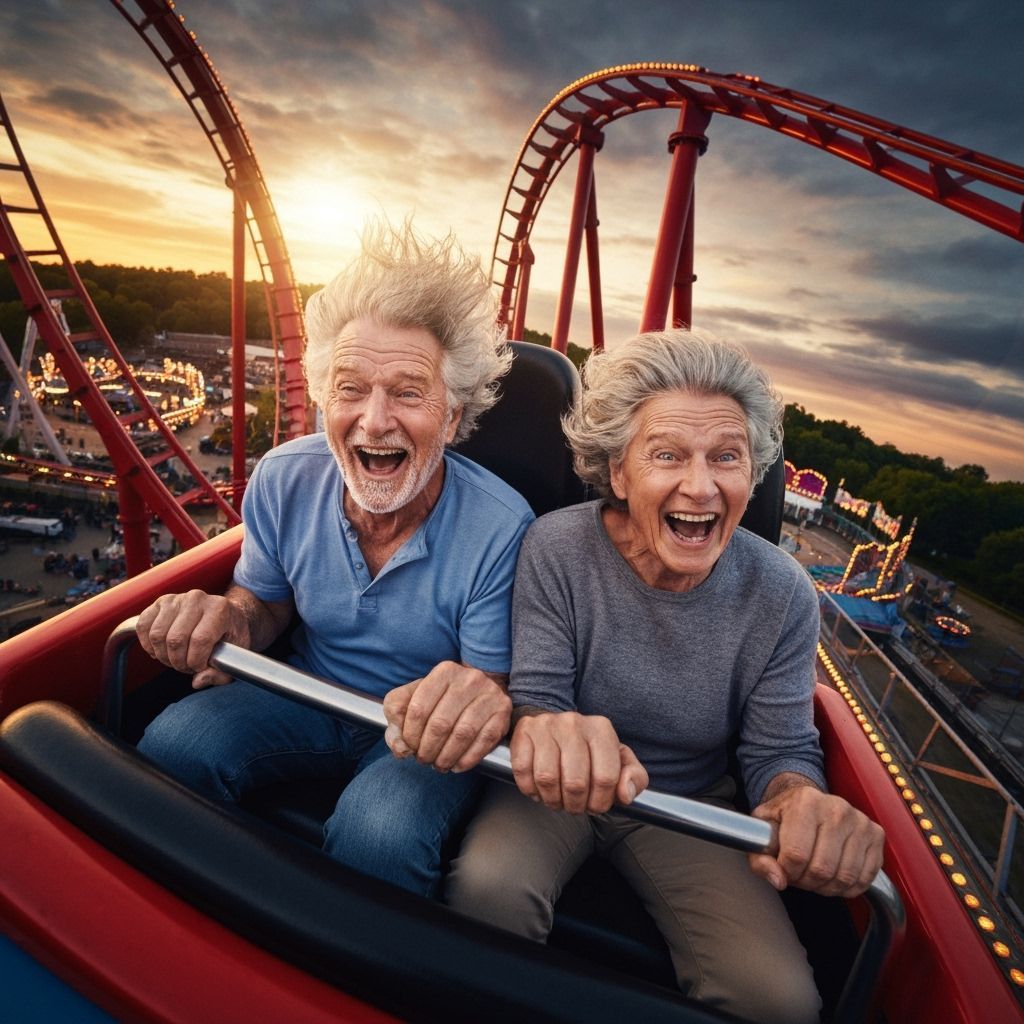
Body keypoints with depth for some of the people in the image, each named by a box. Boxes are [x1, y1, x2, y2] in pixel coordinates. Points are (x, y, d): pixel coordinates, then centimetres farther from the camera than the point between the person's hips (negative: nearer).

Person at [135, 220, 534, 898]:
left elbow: (495, 683, -17)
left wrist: (482, 699, -43)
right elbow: (266, 599, 4)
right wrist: (232, 620, -21)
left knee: (379, 832, -32)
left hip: (424, 734, -3)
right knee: (172, 744, -20)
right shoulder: (282, 480, -13)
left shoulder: (502, 528, -25)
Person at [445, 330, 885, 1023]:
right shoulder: (558, 548, -18)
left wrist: (799, 800, -33)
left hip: (692, 804, 2)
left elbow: (781, 751, -7)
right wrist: (543, 730, -44)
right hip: (563, 792, -1)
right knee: (488, 883, -30)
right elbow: (534, 696, -18)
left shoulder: (783, 595, -12)